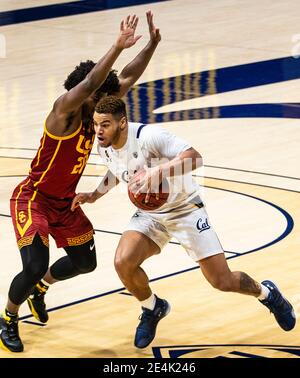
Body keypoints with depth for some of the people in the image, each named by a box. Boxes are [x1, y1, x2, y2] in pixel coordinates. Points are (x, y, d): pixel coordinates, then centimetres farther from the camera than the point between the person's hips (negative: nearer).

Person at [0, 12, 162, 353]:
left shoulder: (93, 114, -2)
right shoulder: (65, 111, -24)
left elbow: (126, 79, 1)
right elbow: (88, 83, -43)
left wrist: (152, 45, -10)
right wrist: (118, 47, -50)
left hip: (65, 203, 9)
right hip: (34, 199, -9)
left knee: (85, 261, 16)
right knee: (35, 266, -19)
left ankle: (40, 288, 43)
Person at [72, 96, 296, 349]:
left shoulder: (147, 136, -29)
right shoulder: (105, 147, -7)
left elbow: (194, 157, -37)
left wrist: (158, 172, -50)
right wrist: (94, 195, 4)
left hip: (185, 209, -5)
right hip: (149, 214, 5)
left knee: (222, 281, -7)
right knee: (123, 262, -23)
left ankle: (266, 293, 27)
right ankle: (152, 309, 8)